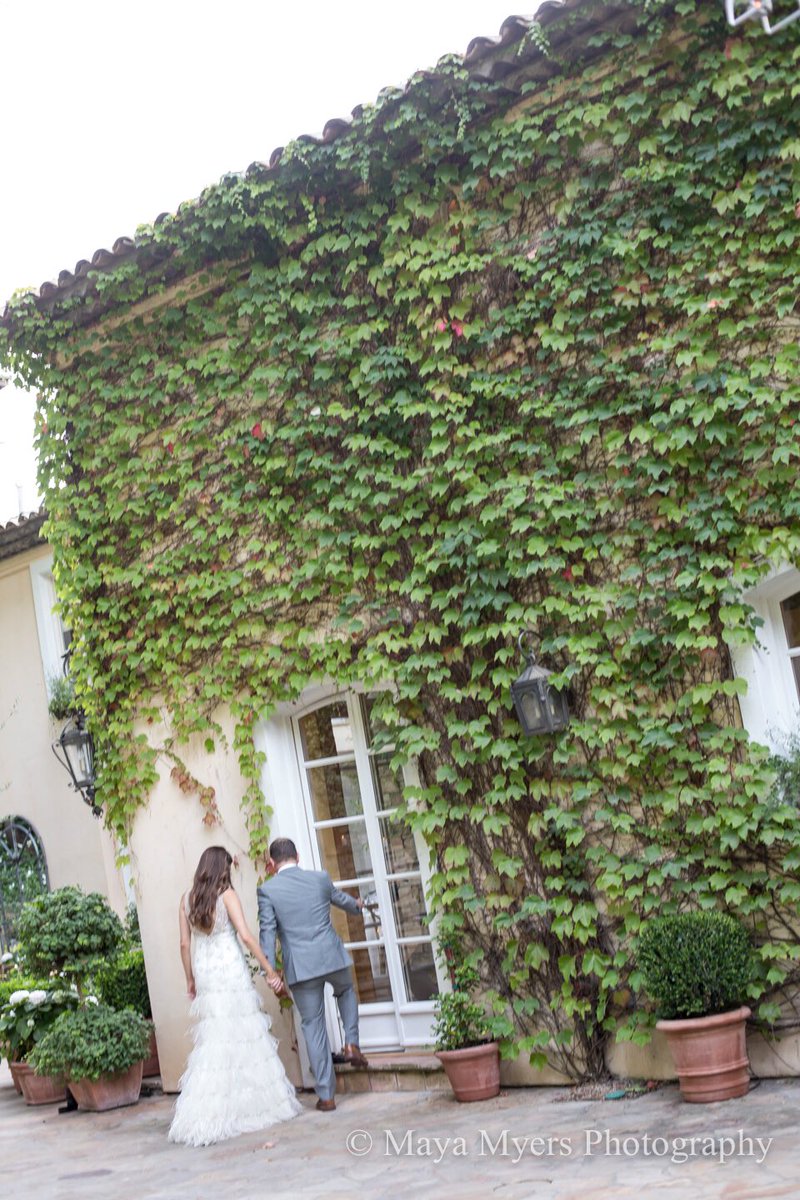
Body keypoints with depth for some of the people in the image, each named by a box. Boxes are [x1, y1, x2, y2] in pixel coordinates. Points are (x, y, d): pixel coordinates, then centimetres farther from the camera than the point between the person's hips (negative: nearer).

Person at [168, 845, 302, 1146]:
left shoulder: (187, 900, 5)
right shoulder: (227, 895, -8)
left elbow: (185, 944, 6)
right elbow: (245, 935, -14)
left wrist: (190, 980, 17)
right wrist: (270, 970, -10)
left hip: (205, 974, 4)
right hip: (232, 971, -4)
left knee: (214, 1040, 9)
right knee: (247, 1036, 6)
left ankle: (205, 1115, 6)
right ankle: (261, 1101, 13)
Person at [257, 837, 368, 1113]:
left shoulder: (267, 890, -4)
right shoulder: (320, 878, 5)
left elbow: (267, 932, -8)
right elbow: (339, 898, 26)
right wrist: (356, 904, 48)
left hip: (301, 968, -2)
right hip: (333, 958, 2)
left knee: (313, 1027, 8)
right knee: (345, 991, 35)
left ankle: (326, 1095, 11)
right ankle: (351, 1043, 19)